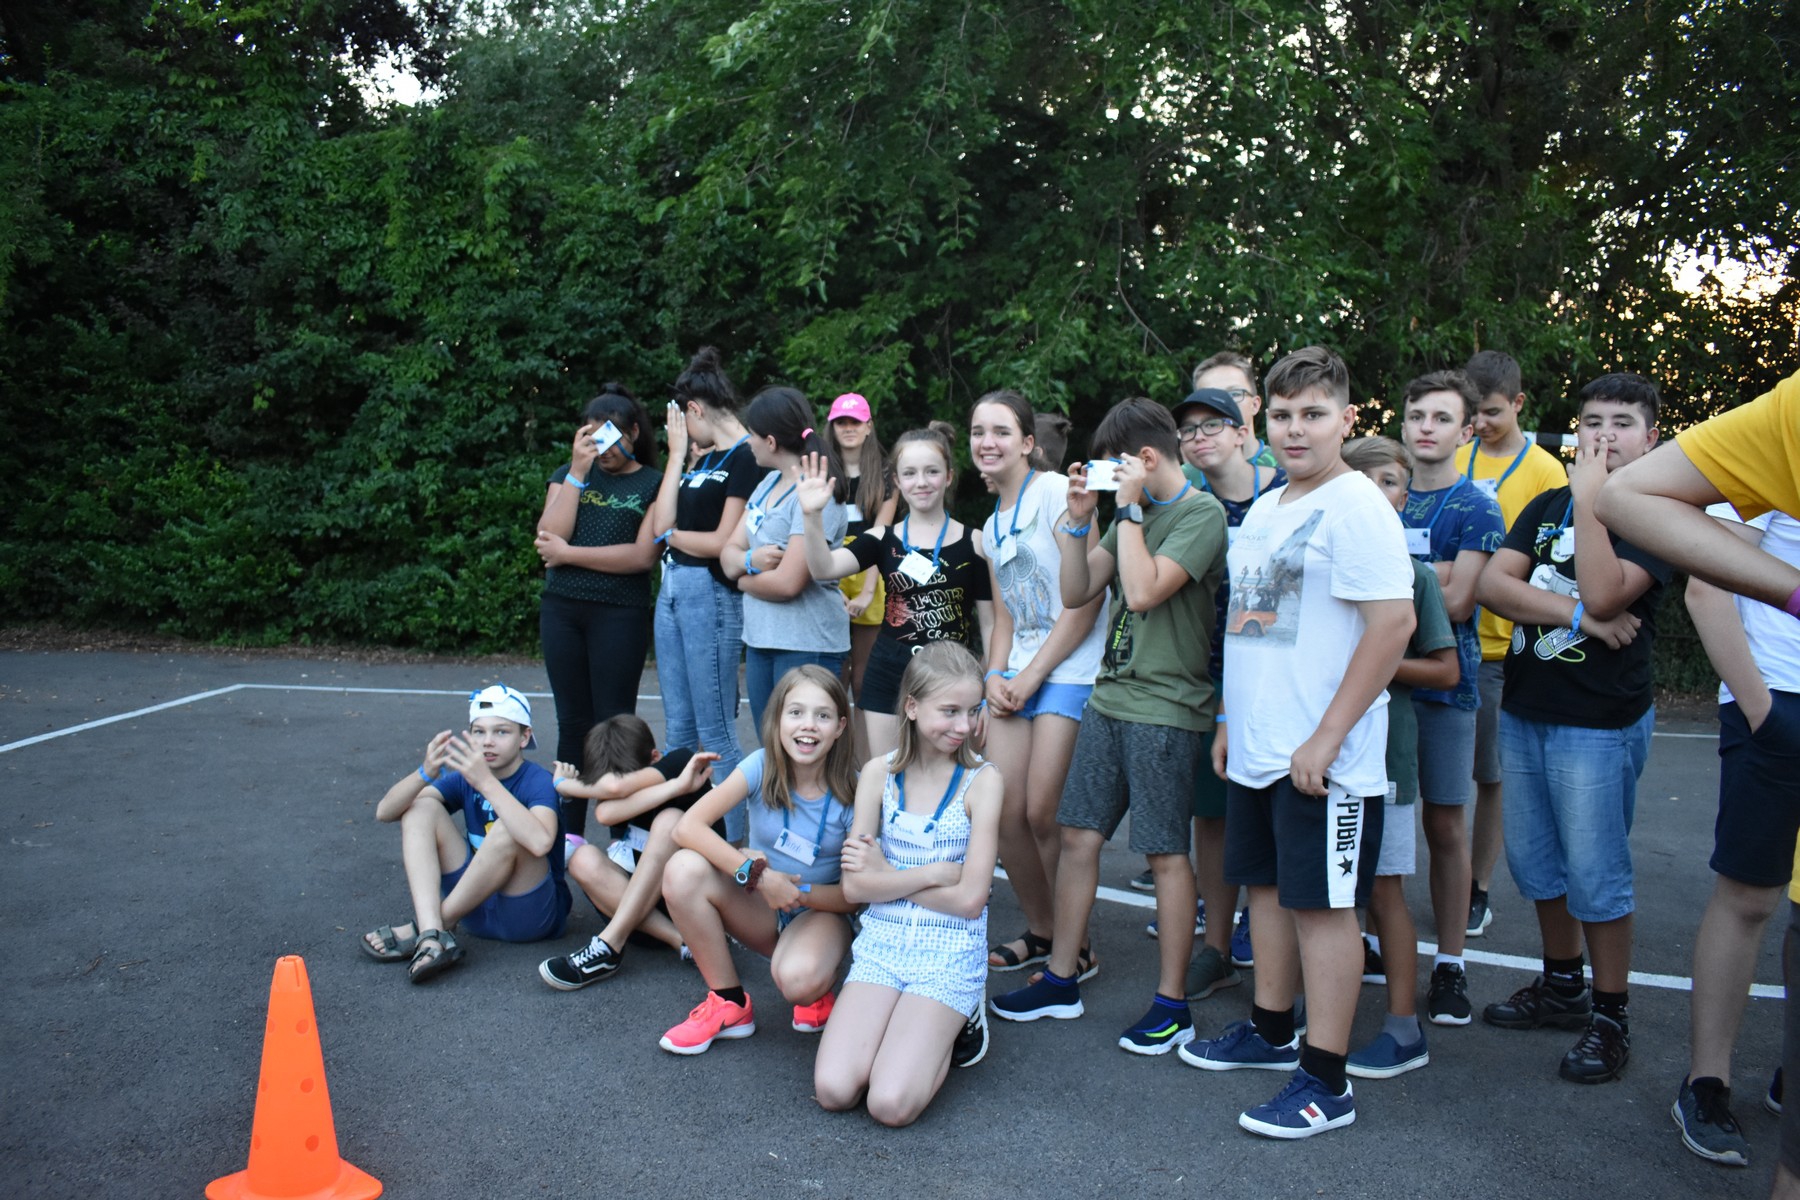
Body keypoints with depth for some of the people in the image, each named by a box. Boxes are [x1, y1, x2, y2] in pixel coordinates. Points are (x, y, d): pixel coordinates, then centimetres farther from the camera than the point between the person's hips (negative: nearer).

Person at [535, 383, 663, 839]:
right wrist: (578, 471, -7)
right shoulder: (568, 475, 12)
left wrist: (567, 553, -7)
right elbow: (549, 535, -3)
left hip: (620, 613, -4)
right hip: (561, 609, 4)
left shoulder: (654, 484, 1)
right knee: (572, 722, 9)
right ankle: (570, 832, 18)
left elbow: (641, 556, -11)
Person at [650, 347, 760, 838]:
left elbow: (724, 544, -16)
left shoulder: (746, 458, -10)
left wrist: (671, 535, 1)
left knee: (714, 733, -4)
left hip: (712, 594, -9)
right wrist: (677, 455, 7)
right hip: (672, 590, 9)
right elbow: (663, 521, 7)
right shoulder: (704, 459, 16)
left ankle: (733, 840, 5)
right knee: (678, 728, 13)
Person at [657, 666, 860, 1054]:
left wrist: (796, 890, -28)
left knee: (798, 980, -38)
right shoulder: (761, 767, -14)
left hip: (819, 910, -3)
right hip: (760, 911, 3)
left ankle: (819, 987, 3)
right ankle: (729, 1004, -9)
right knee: (683, 869, -27)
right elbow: (687, 826, -25)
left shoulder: (853, 792, -16)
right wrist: (757, 874, -33)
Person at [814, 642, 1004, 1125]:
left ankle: (948, 1030, 10)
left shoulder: (981, 782, -6)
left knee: (891, 1104, -19)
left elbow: (970, 898, -11)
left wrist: (887, 875, -6)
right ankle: (910, 1024, 12)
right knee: (833, 1090, -15)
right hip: (881, 943, 3)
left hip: (950, 955, -2)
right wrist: (935, 872, -13)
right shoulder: (879, 774, 1)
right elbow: (855, 886, -4)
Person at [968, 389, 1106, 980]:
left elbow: (1085, 597, -13)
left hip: (1070, 670, -7)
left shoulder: (1056, 491, -7)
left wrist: (1031, 676, -11)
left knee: (1043, 815, -7)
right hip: (1016, 677, 7)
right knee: (1006, 813, 2)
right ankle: (1039, 931, 22)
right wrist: (994, 676, 1)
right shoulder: (991, 526, 18)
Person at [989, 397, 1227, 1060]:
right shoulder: (1134, 512, 15)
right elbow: (1077, 593, 13)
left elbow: (1144, 592, -22)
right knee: (1078, 834, 9)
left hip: (1164, 709, -7)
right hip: (1110, 698, 8)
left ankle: (1171, 1003, 12)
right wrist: (1079, 515, 3)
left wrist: (1129, 507, -14)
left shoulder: (1201, 513, -9)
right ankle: (1061, 979, 21)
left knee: (1165, 851, 0)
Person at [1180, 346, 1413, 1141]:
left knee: (1321, 903, 0)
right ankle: (1270, 1032, 35)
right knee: (1269, 885, 18)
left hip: (1321, 756, -8)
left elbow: (1393, 623, -20)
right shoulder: (1262, 512, 14)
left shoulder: (1355, 506, -13)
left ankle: (1325, 1082, 12)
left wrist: (1326, 738, -20)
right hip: (1256, 749, 8)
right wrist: (1231, 719, 17)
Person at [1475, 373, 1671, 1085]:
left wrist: (1589, 499, -19)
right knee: (1534, 862, 15)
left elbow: (1604, 591, -22)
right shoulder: (1547, 506, 11)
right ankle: (1562, 987, 33)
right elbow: (1492, 584, -3)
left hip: (1599, 724, -6)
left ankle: (1610, 1018, 15)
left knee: (1595, 876, -1)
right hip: (1523, 711, 6)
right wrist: (1579, 615, -16)